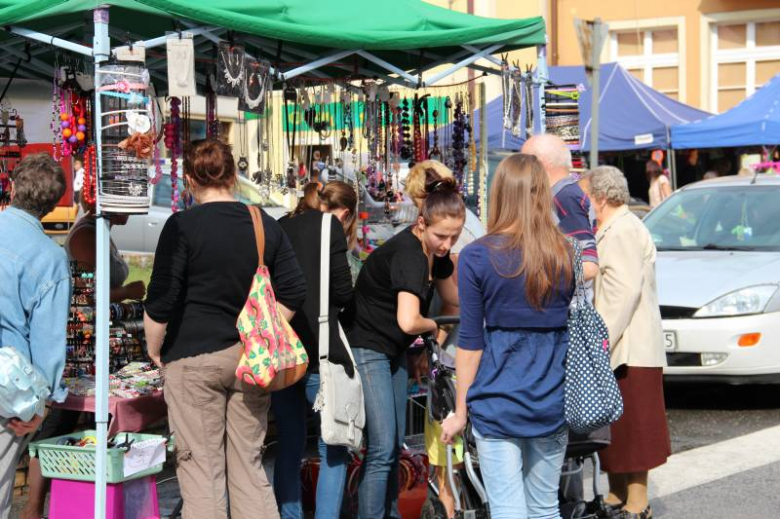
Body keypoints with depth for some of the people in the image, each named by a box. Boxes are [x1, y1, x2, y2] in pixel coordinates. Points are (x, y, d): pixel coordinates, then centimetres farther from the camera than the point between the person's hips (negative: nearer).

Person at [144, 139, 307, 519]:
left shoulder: (182, 226, -8)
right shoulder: (266, 225, 5)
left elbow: (160, 302, -10)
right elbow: (294, 292, 6)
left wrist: (154, 350, 4)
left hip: (194, 359, -4)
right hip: (251, 360, 4)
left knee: (200, 472, 2)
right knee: (249, 466, 12)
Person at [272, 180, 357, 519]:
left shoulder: (279, 228, 12)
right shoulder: (329, 227, -4)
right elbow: (343, 292, -6)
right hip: (317, 351, -6)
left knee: (289, 444, 14)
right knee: (334, 448, 3)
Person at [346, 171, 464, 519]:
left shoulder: (434, 251, 1)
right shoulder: (407, 254, -27)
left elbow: (453, 296, 13)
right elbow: (408, 321, -36)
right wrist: (433, 326, -17)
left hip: (393, 351, 9)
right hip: (368, 349, -9)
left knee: (394, 445, 16)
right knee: (381, 450, -13)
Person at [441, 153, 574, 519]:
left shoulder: (477, 257, -8)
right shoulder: (567, 255, 2)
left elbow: (470, 342, -6)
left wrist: (460, 412, 3)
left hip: (498, 403, -3)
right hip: (552, 404, 4)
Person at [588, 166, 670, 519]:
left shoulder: (624, 230, -14)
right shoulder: (613, 229, 20)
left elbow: (626, 290, -22)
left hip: (628, 349, -11)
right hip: (610, 348, 11)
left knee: (631, 427, -5)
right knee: (613, 427, 15)